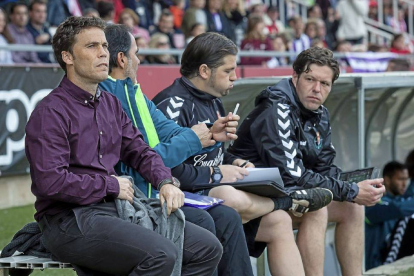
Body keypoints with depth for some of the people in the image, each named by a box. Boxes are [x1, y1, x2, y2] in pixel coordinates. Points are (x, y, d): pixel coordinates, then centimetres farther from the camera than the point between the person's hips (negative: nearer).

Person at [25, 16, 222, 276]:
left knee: (208, 247, -2)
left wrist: (166, 181, 1)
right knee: (162, 253, -31)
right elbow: (50, 182, -19)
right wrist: (112, 186, -9)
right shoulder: (50, 113, -9)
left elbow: (139, 150, 22)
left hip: (117, 207, 9)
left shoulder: (110, 103, 19)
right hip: (70, 220, -9)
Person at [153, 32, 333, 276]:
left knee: (279, 221, -2)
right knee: (230, 197, -37)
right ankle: (290, 200, -9)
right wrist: (214, 174, -18)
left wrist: (236, 163, 9)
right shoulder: (173, 104, -15)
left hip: (214, 191, 10)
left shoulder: (213, 103, 19)